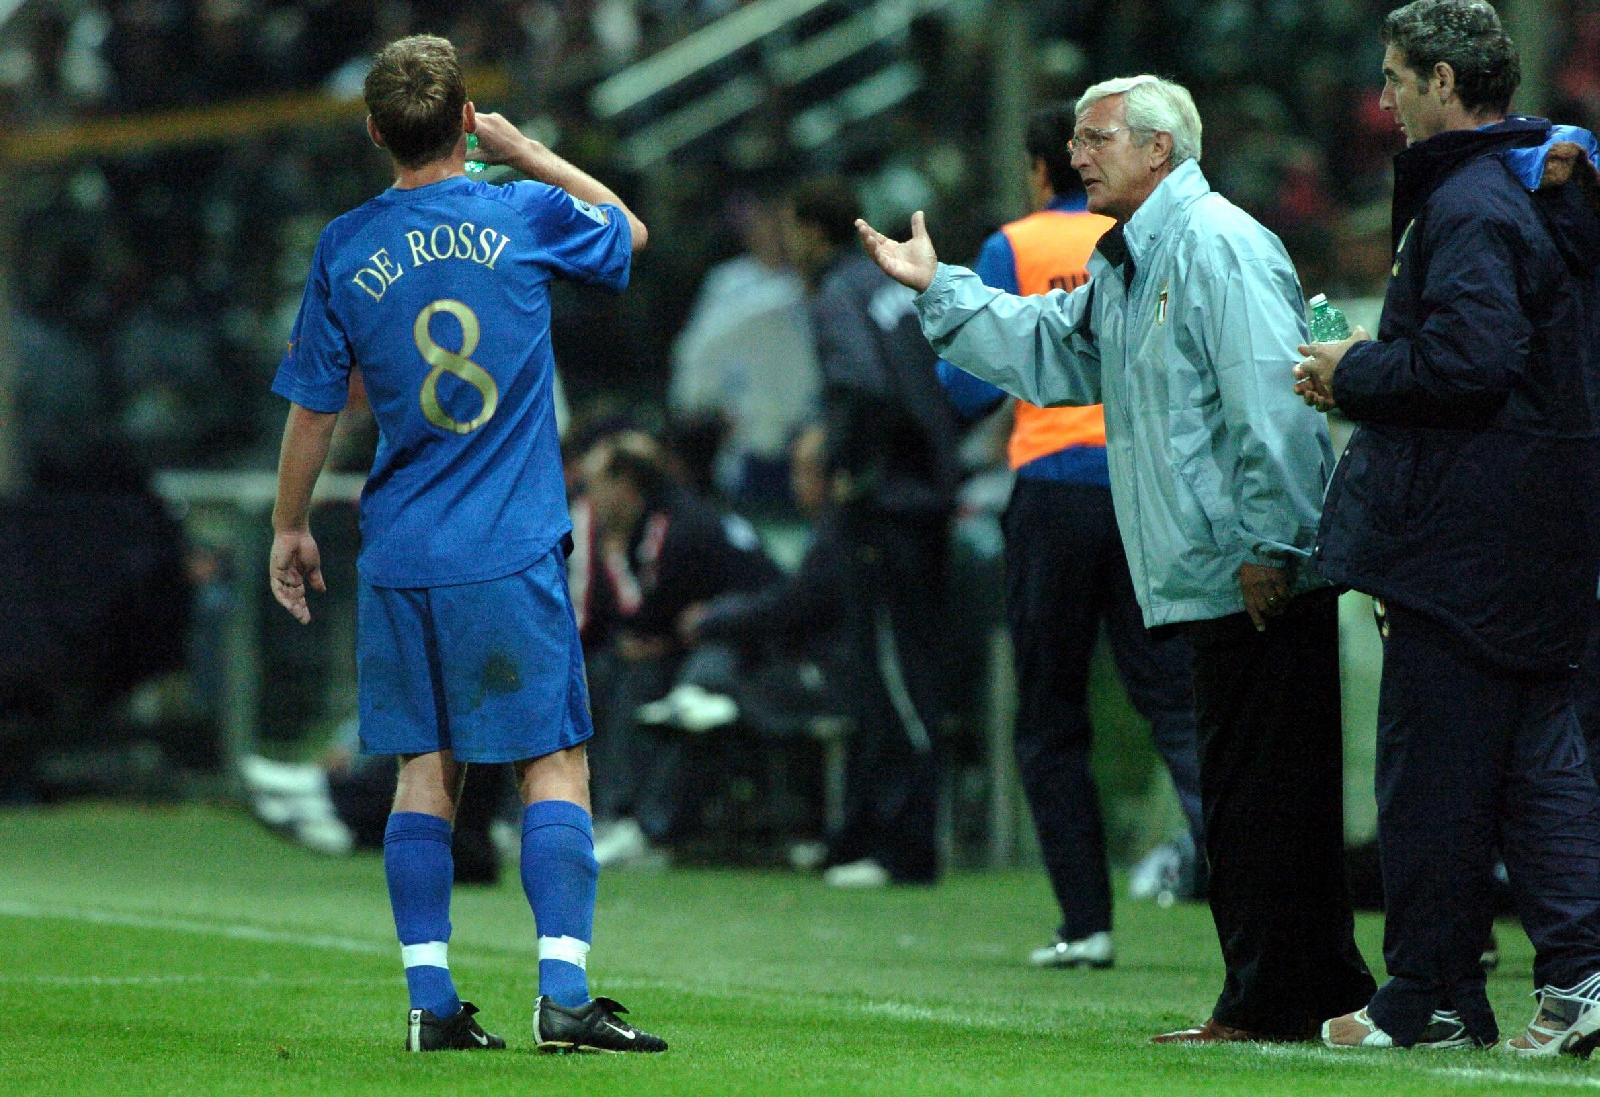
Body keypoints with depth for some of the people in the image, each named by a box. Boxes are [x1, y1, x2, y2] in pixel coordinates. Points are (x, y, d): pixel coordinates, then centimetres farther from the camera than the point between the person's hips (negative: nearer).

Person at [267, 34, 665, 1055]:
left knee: (427, 770, 8)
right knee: (555, 765, 0)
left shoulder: (346, 248, 0)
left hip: (401, 553, 3)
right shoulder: (527, 216, -4)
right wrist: (527, 153, 23)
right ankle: (564, 992, -9)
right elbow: (629, 229, 19)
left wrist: (290, 527, 18)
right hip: (514, 551, -2)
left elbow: (313, 408, 6)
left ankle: (431, 1001, 7)